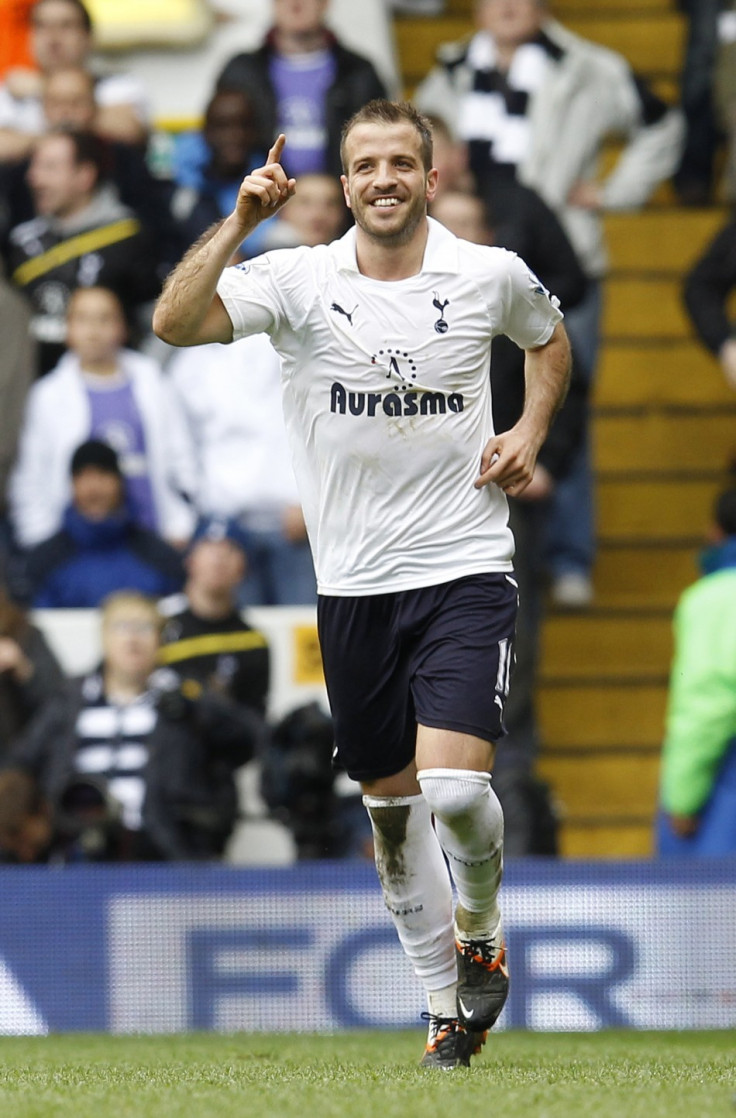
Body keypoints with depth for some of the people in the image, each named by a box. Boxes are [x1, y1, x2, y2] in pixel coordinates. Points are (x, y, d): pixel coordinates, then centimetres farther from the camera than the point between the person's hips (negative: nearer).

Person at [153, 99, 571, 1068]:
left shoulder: (492, 276, -1)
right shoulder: (299, 281, -4)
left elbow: (550, 337, 22)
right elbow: (174, 323, -19)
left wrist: (531, 428, 6)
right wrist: (239, 223, -27)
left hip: (465, 570, -2)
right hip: (354, 585, 2)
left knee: (454, 787, -18)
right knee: (392, 806, 8)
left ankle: (481, 927, 13)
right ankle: (450, 1005, 23)